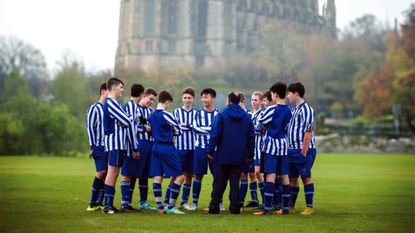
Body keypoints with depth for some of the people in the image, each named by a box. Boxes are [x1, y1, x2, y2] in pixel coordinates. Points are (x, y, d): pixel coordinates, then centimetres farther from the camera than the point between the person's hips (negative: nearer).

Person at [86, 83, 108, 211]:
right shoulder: (94, 108, -2)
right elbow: (90, 127, -6)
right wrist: (93, 146, -10)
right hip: (100, 146, -6)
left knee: (107, 174, 3)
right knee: (101, 172, -13)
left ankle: (99, 202, 8)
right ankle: (92, 203, -4)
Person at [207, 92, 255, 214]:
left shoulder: (222, 114, -6)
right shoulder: (246, 117, 5)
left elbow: (215, 134, -10)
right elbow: (251, 136, 7)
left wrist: (210, 150, -5)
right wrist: (250, 155, 14)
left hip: (223, 155, -3)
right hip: (239, 156, 3)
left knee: (219, 182, 4)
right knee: (235, 182, 8)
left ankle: (214, 206, 4)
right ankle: (234, 207, 6)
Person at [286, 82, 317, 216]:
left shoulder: (306, 109, -12)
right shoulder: (295, 110, 17)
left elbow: (308, 132, -18)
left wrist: (303, 152, -21)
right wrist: (290, 149, 15)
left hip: (303, 150, -9)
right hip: (293, 150, 9)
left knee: (306, 178, -3)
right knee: (292, 178, 10)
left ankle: (309, 207, 3)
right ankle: (291, 206, 18)